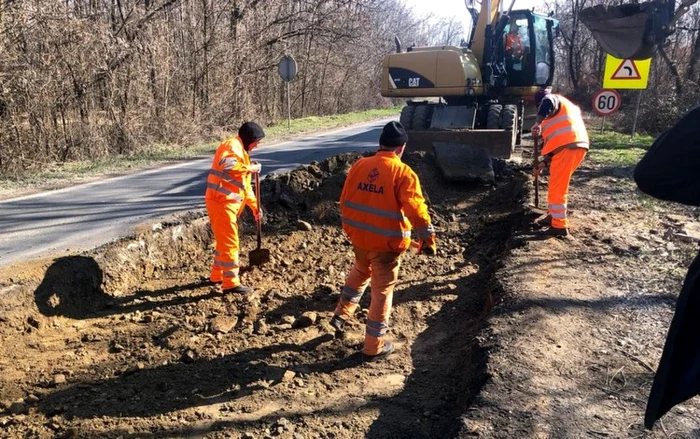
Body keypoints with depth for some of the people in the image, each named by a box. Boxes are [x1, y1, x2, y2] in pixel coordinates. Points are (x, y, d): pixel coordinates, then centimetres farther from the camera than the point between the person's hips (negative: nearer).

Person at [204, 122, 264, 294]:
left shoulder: (241, 151, 23)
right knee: (230, 242, -7)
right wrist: (250, 168, -19)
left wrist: (254, 205, 24)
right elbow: (227, 165, -32)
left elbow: (244, 184, 27)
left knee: (225, 240, 20)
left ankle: (217, 275, 33)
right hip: (221, 201, -10)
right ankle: (231, 283, -3)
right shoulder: (233, 146, -9)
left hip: (228, 202, 10)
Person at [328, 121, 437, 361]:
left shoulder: (359, 165, 0)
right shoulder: (403, 172, -16)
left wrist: (349, 228, 21)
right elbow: (415, 208, -21)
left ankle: (341, 314, 39)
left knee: (360, 272, 33)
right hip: (386, 242, -5)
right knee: (382, 290, 8)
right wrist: (427, 238, -13)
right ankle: (374, 346, 18)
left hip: (359, 236, 5)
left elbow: (345, 201, 8)